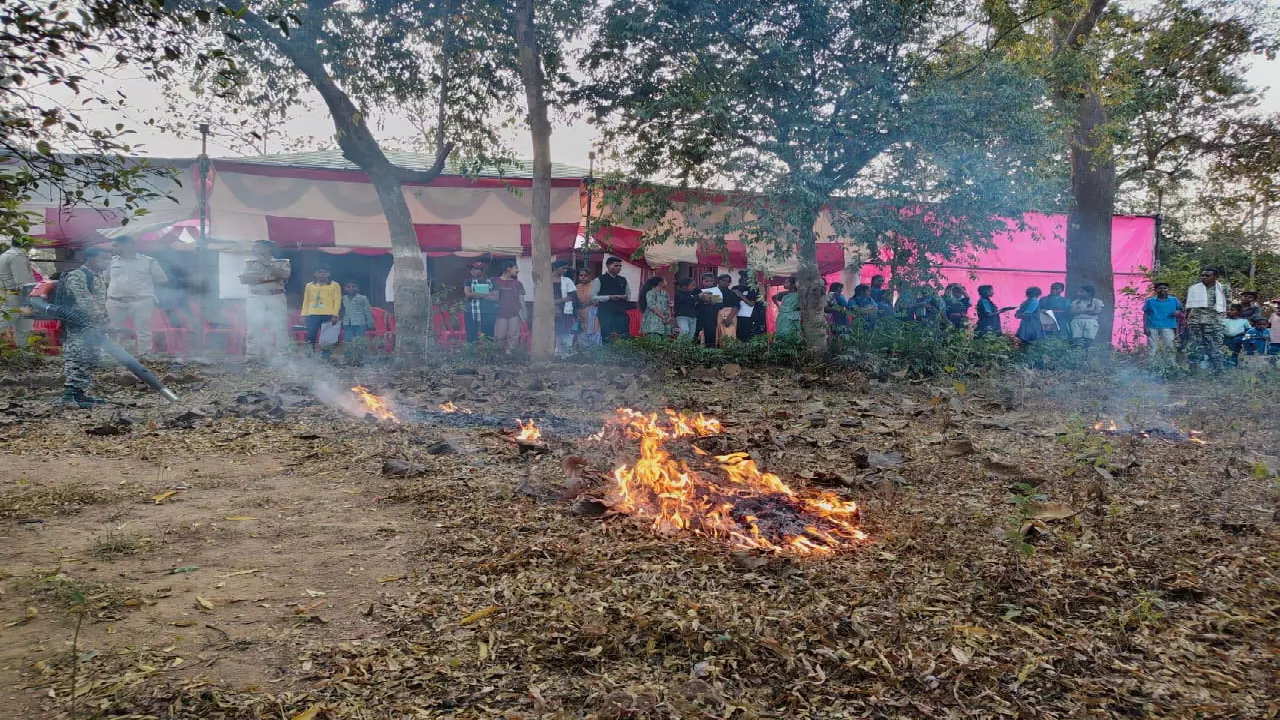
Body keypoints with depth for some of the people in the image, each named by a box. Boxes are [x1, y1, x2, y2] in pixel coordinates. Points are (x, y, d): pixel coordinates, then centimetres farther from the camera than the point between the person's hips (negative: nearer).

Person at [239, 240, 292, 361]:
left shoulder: (281, 263, 8)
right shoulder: (250, 263, 14)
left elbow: (286, 275, -12)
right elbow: (243, 279, -1)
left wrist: (267, 264, -13)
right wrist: (264, 278, -13)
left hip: (277, 299, -1)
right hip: (255, 300, 2)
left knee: (280, 328, -4)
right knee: (253, 329, -2)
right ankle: (252, 357, 0)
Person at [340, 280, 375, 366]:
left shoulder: (363, 299, -1)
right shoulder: (344, 299, 11)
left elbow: (368, 312, 1)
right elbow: (342, 311, 19)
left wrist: (370, 324, -1)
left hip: (359, 323, -4)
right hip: (347, 324, 4)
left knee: (359, 343, -6)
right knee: (347, 342, 3)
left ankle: (359, 360, 0)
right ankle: (349, 360, 10)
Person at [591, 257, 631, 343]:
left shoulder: (623, 280, 14)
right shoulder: (599, 280, -1)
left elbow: (628, 294, 23)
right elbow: (593, 297, -5)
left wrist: (626, 297, -2)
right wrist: (609, 297, -15)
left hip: (621, 311, 4)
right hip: (605, 312, -4)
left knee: (625, 336, -1)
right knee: (608, 337, -5)